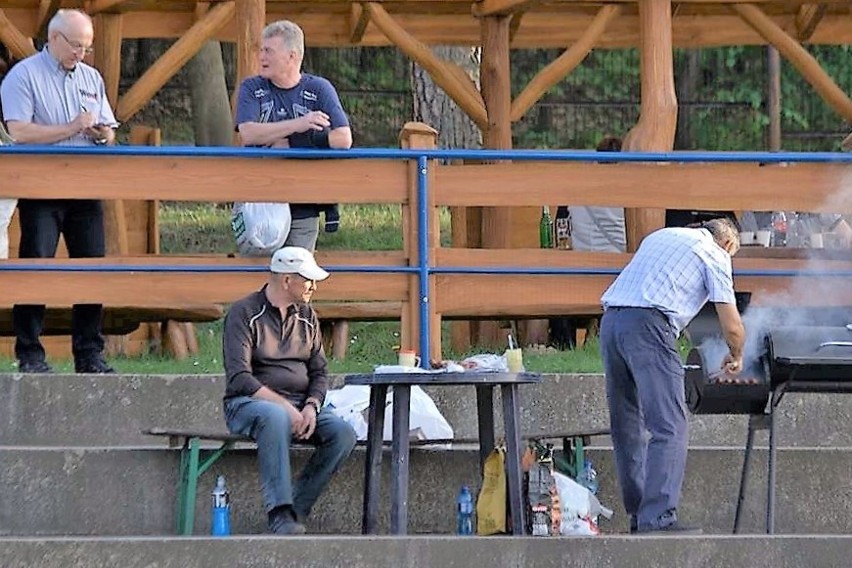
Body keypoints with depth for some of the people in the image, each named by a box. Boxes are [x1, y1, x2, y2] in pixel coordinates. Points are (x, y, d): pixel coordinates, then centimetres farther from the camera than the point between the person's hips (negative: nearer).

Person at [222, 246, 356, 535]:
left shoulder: (307, 316, 14)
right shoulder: (244, 314, -6)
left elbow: (319, 371, 13)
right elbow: (239, 378, -15)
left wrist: (311, 406, -9)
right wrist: (285, 406, -24)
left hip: (300, 404, 6)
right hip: (248, 403, -6)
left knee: (344, 434, -21)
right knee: (276, 417, -41)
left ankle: (296, 510, -18)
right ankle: (280, 515, -44)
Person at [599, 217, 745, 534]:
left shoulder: (661, 236, 31)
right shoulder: (715, 254, 10)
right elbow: (732, 327, 6)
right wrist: (736, 357, 25)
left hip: (610, 321, 8)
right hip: (647, 324, -7)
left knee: (626, 426, 15)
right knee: (670, 428, -9)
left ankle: (638, 514, 17)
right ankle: (657, 518, -19)